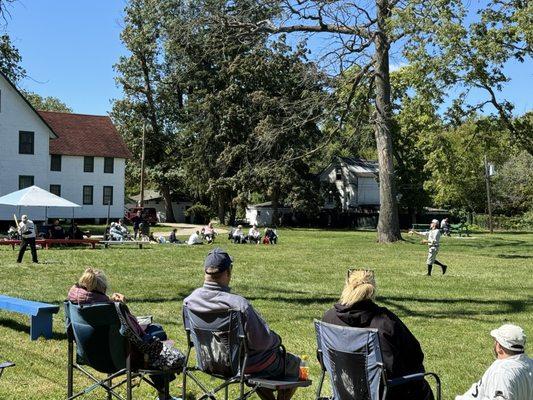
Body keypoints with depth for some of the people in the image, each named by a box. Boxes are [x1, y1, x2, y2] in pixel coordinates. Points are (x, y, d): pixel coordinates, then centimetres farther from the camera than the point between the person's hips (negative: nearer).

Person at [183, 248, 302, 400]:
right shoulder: (239, 304, -34)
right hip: (249, 365, -6)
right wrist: (277, 339, -6)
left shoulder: (189, 300, -14)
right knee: (293, 363, 22)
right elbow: (262, 341, -27)